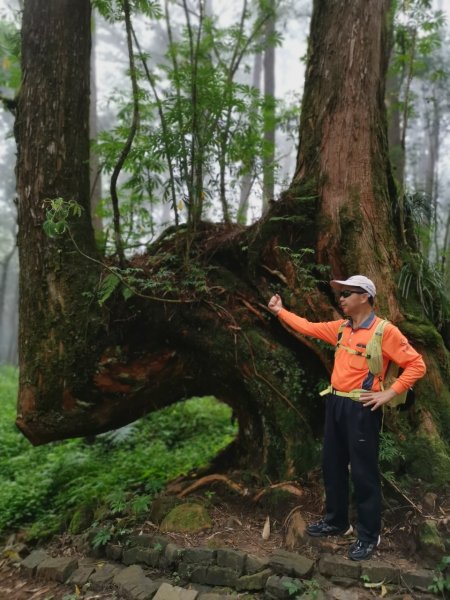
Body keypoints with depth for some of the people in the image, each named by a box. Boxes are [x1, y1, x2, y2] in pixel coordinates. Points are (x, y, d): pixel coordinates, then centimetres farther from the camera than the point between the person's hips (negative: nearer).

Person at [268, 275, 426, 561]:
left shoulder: (385, 331, -13)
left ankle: (369, 536, 19)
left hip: (361, 409, -7)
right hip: (336, 404, 8)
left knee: (363, 473, 2)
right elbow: (309, 327, 19)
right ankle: (336, 521, 35)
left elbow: (417, 365, -13)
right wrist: (280, 311, 20)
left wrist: (389, 393, -17)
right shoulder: (341, 327, 8)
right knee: (332, 466, 17)